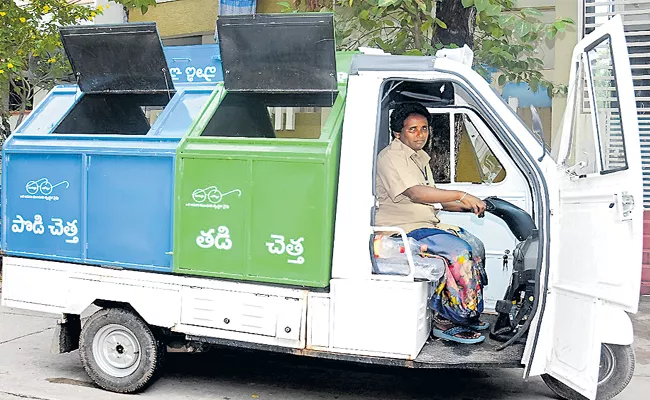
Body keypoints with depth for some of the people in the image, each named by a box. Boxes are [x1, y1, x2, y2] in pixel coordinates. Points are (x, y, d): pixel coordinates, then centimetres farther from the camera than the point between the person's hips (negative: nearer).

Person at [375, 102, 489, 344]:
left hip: (427, 225, 10)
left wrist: (465, 206, 7)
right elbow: (416, 193, -27)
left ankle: (469, 314, 10)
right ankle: (446, 322, -15)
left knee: (475, 245, 6)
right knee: (458, 251, -22)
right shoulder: (390, 157, -12)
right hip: (402, 229, -10)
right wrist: (462, 195, -30)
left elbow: (432, 199, 22)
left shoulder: (421, 158, 20)